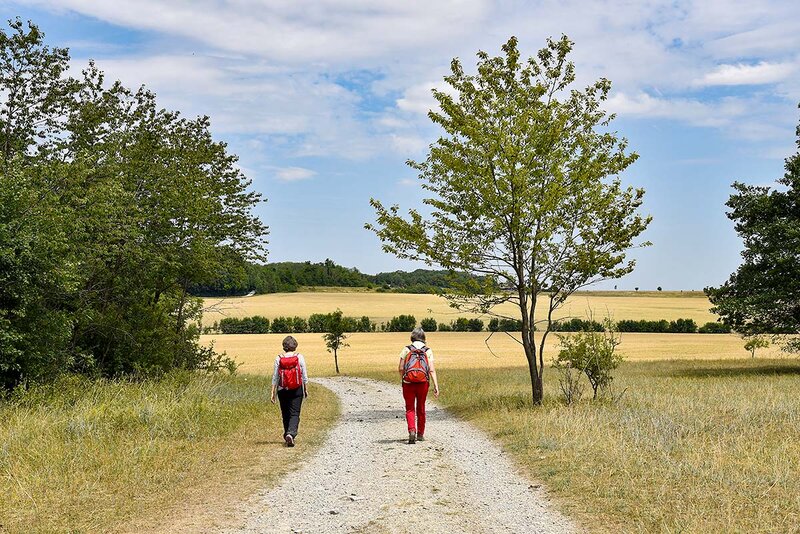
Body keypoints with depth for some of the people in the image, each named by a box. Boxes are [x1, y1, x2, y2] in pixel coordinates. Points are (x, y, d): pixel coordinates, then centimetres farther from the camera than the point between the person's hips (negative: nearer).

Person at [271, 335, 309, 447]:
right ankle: (291, 434, -22)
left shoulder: (278, 359, -3)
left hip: (283, 390, 1)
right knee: (295, 413, -1)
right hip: (297, 390, -1)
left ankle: (287, 435, 23)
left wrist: (273, 392, 5)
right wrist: (306, 390, 10)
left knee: (285, 414, 15)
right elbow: (304, 376, -1)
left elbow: (275, 377, -1)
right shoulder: (299, 357, -5)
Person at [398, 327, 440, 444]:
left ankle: (412, 431, -17)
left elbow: (400, 369, -2)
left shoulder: (406, 349, 1)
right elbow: (432, 370, -5)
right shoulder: (428, 351, 3)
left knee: (410, 409, 5)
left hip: (408, 383, -1)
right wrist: (436, 386, -6)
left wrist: (402, 379, 16)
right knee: (421, 408, 16)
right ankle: (420, 434, 25)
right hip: (423, 382, 1)